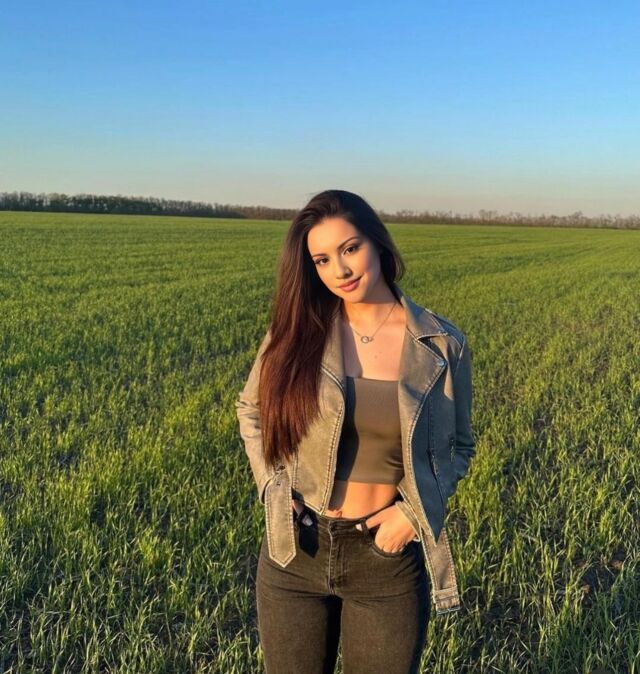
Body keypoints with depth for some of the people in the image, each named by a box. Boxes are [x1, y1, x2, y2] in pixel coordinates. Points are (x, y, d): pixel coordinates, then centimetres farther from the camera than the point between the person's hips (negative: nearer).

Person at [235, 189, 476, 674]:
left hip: (389, 555, -1)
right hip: (297, 550, 1)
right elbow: (251, 410, 10)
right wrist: (272, 486, -4)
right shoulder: (297, 328, -6)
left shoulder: (442, 344, -7)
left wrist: (416, 511, -10)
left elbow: (459, 446, 6)